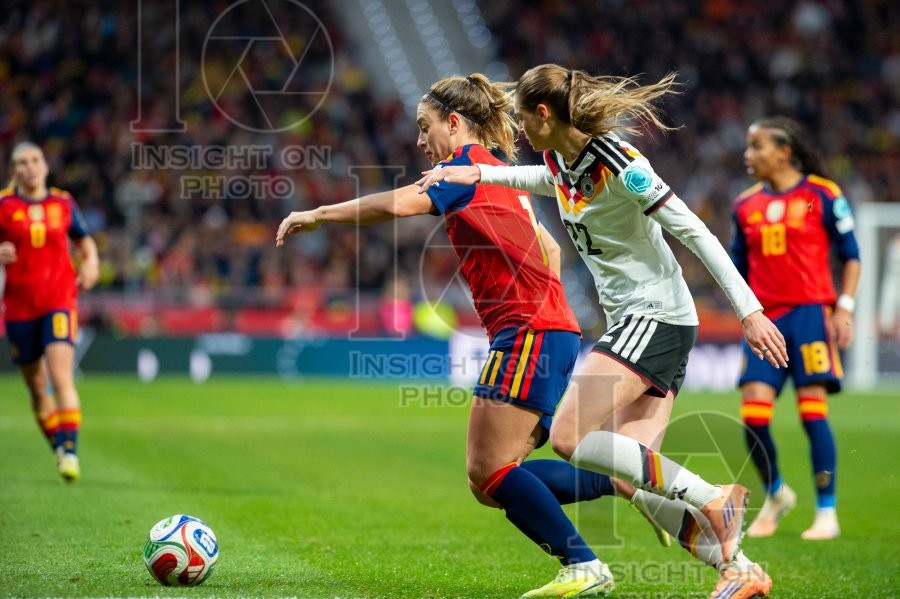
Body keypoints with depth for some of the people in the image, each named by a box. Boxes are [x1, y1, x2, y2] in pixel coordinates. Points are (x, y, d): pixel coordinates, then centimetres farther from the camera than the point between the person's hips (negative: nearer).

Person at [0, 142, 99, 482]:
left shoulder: (63, 204, 5)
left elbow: (85, 241, 19)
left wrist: (90, 263, -2)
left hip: (59, 303, -1)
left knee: (61, 378, -19)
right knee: (37, 388, 9)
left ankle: (69, 451, -20)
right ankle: (58, 448, 29)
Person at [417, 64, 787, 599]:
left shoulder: (617, 163, -17)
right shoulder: (560, 163, 9)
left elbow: (693, 231, -18)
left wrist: (750, 311, -21)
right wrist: (477, 173, 28)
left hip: (656, 317, -9)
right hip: (633, 322, 9)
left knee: (568, 438, -18)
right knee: (631, 479, -1)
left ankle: (712, 499, -16)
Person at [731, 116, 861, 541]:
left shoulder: (822, 195, -1)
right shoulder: (746, 205, 11)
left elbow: (851, 255, 3)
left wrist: (844, 307, -7)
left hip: (810, 312, -4)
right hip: (766, 319, 4)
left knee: (813, 409, -9)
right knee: (753, 415, -6)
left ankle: (826, 513, 0)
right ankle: (775, 494, 18)